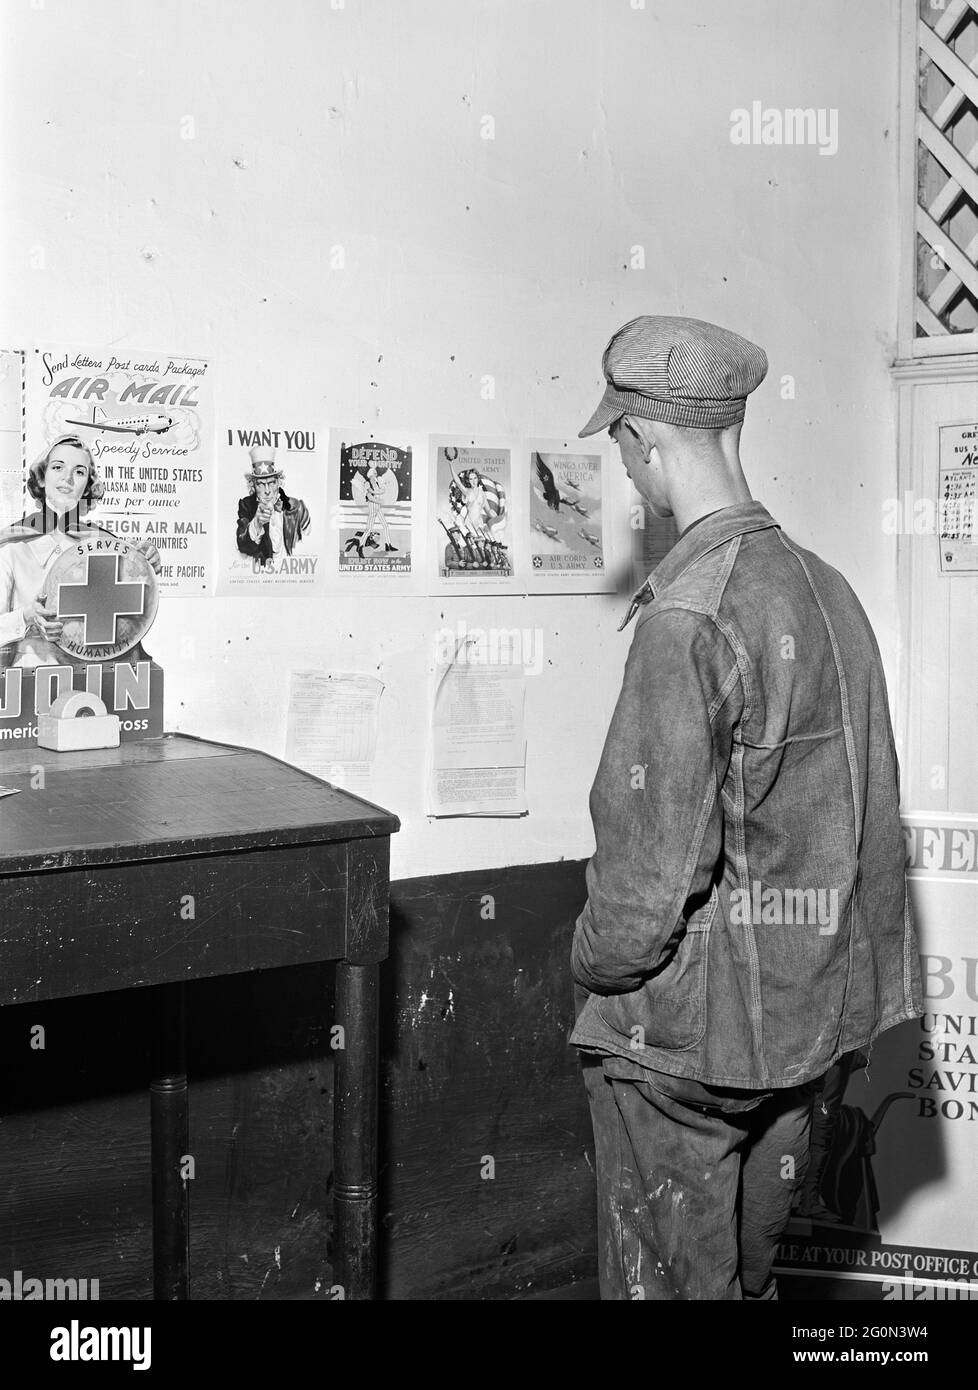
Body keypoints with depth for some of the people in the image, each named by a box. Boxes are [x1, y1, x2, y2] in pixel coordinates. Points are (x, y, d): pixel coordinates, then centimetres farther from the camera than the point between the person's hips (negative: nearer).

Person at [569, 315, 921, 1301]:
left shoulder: (686, 619, -23)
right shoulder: (828, 588, 2)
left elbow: (656, 860, -23)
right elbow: (870, 818, 9)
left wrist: (593, 967, -5)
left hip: (686, 1032, -8)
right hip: (807, 1016, 8)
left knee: (671, 1282, 11)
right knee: (749, 1271, 24)